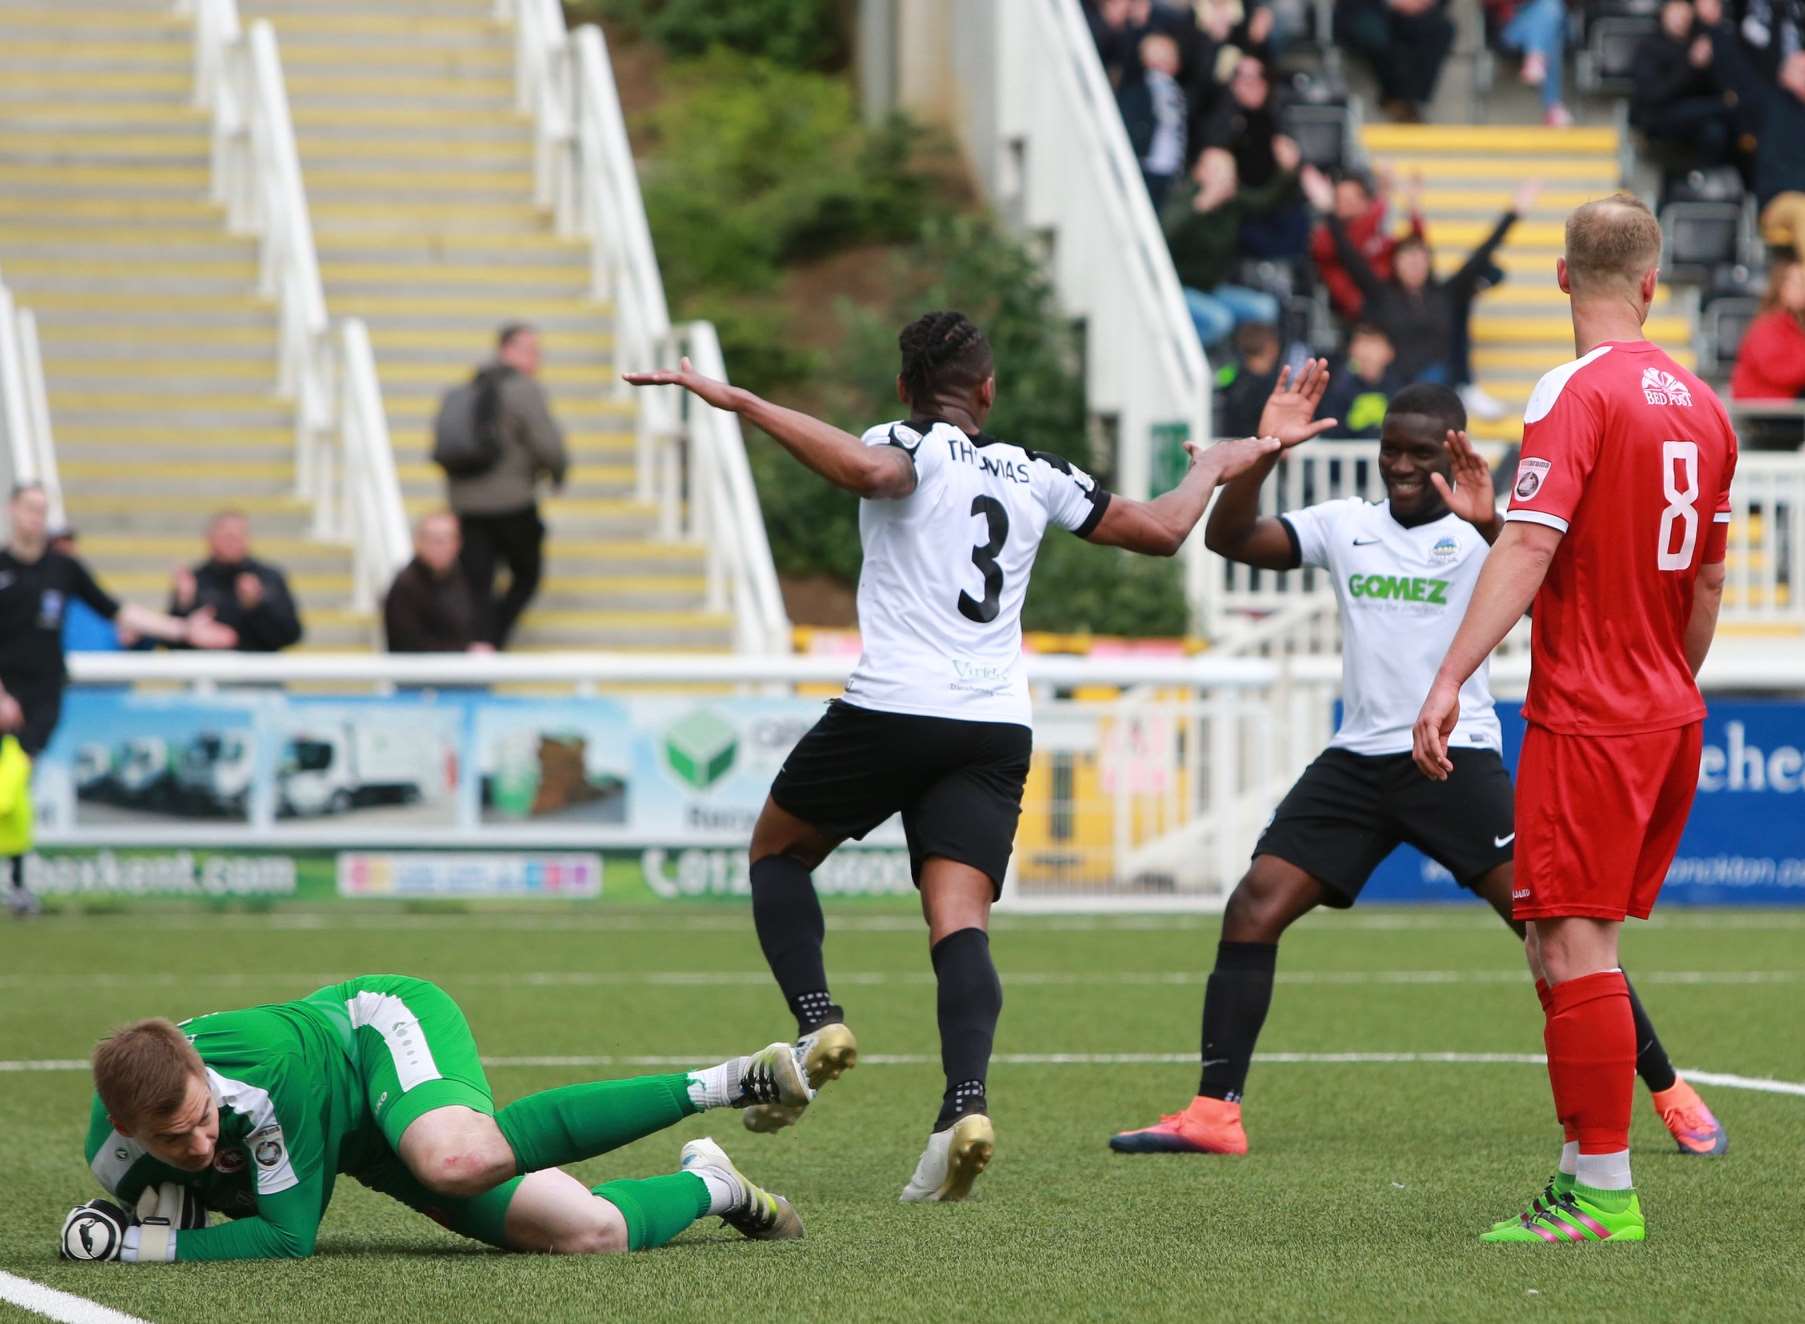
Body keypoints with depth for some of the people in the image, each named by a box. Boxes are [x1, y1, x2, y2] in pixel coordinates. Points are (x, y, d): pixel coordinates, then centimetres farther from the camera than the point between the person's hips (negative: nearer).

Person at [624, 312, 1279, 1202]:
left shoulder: (911, 448, 1)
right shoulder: (1036, 475, 15)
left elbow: (869, 470, -25)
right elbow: (1160, 531, 19)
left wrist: (741, 403, -21)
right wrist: (1213, 468, 40)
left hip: (890, 708, -4)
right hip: (997, 723, 4)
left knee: (778, 850, 19)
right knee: (959, 920, -7)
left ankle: (816, 1022, -2)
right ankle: (965, 1104, -30)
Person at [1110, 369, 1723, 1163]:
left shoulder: (1477, 533, -3)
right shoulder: (1345, 525, 10)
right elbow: (1228, 539, 2)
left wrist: (1489, 522, -42)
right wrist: (1264, 454, -14)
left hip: (1456, 757, -5)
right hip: (1357, 761, 5)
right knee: (1254, 909, -8)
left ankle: (1671, 1096, -4)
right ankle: (1214, 1115, -6)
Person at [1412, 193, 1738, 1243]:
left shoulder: (1578, 391, -12)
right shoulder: (1702, 405, 10)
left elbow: (1530, 545, -21)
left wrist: (1451, 680, -23)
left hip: (1588, 719, -8)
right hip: (1671, 717, 8)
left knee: (1572, 947, -7)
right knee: (1568, 948, 12)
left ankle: (1604, 1196, -9)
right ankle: (1590, 1177, 11)